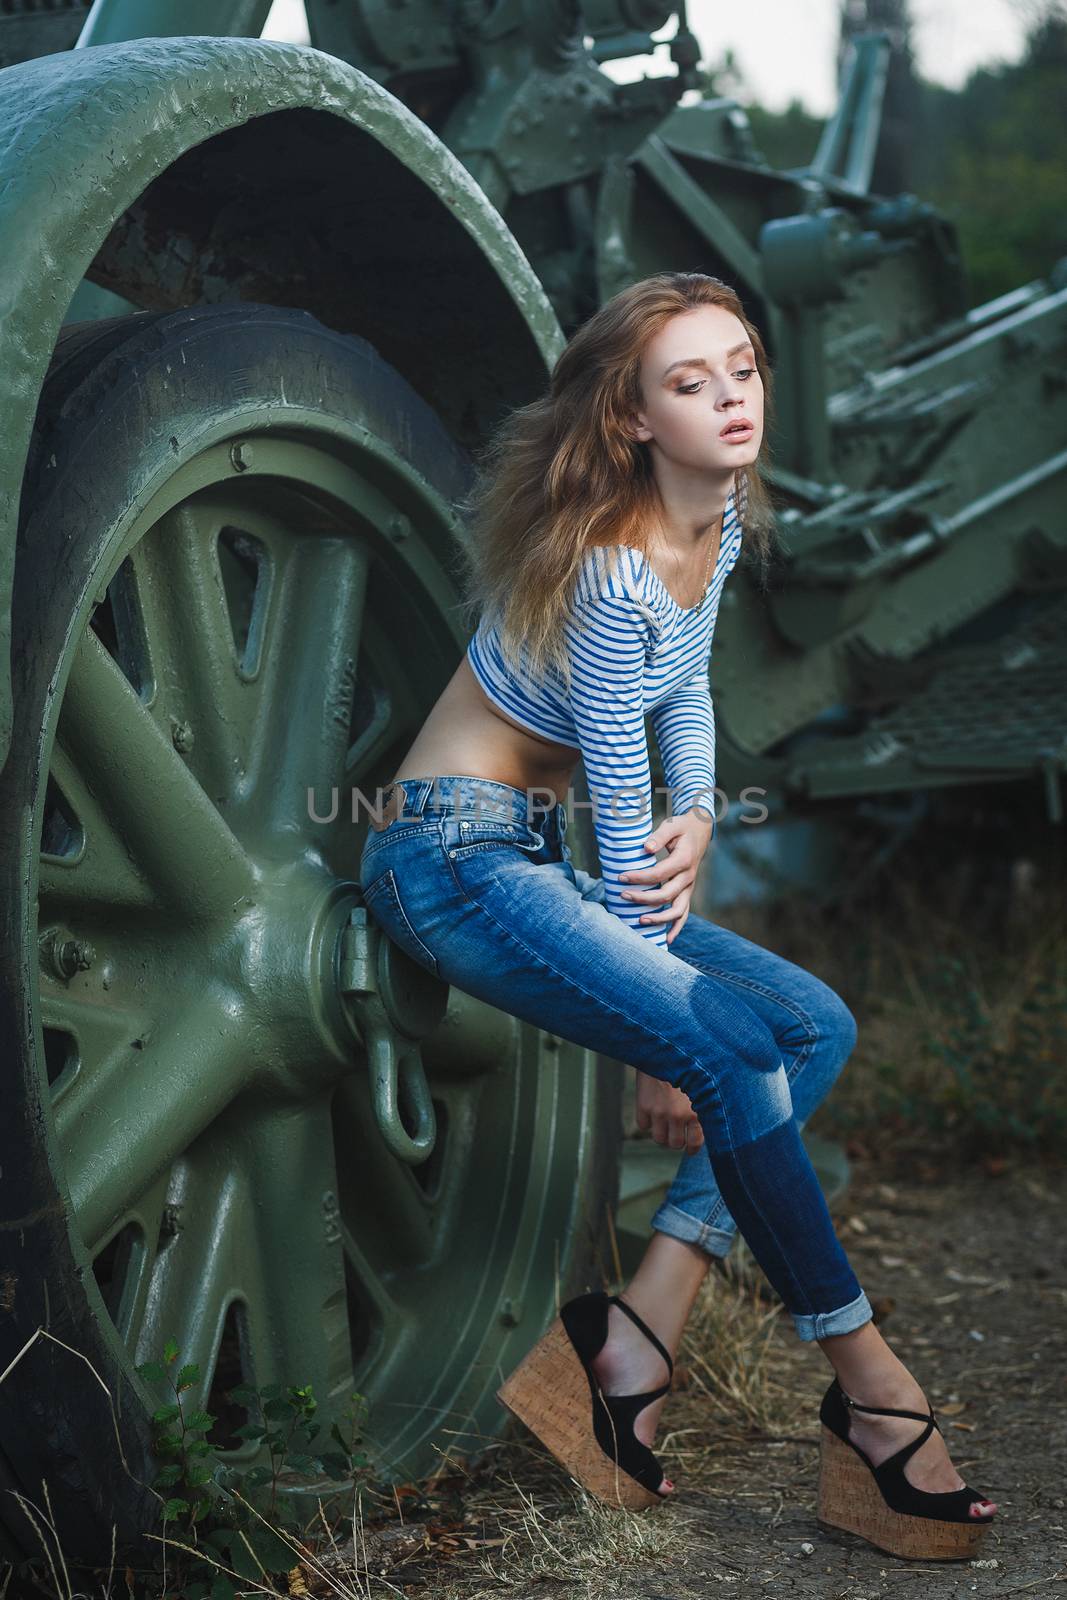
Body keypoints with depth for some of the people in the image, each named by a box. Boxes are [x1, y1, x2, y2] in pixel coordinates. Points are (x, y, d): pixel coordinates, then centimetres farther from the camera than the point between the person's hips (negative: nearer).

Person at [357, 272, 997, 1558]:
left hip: (533, 850, 10)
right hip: (451, 857, -9)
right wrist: (669, 1041, -14)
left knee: (816, 1023, -2)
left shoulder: (724, 522, 4)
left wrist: (699, 820, -5)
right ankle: (873, 1398, -10)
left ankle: (630, 1346, -8)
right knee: (737, 1050, -23)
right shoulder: (616, 575, -23)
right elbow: (622, 809, -20)